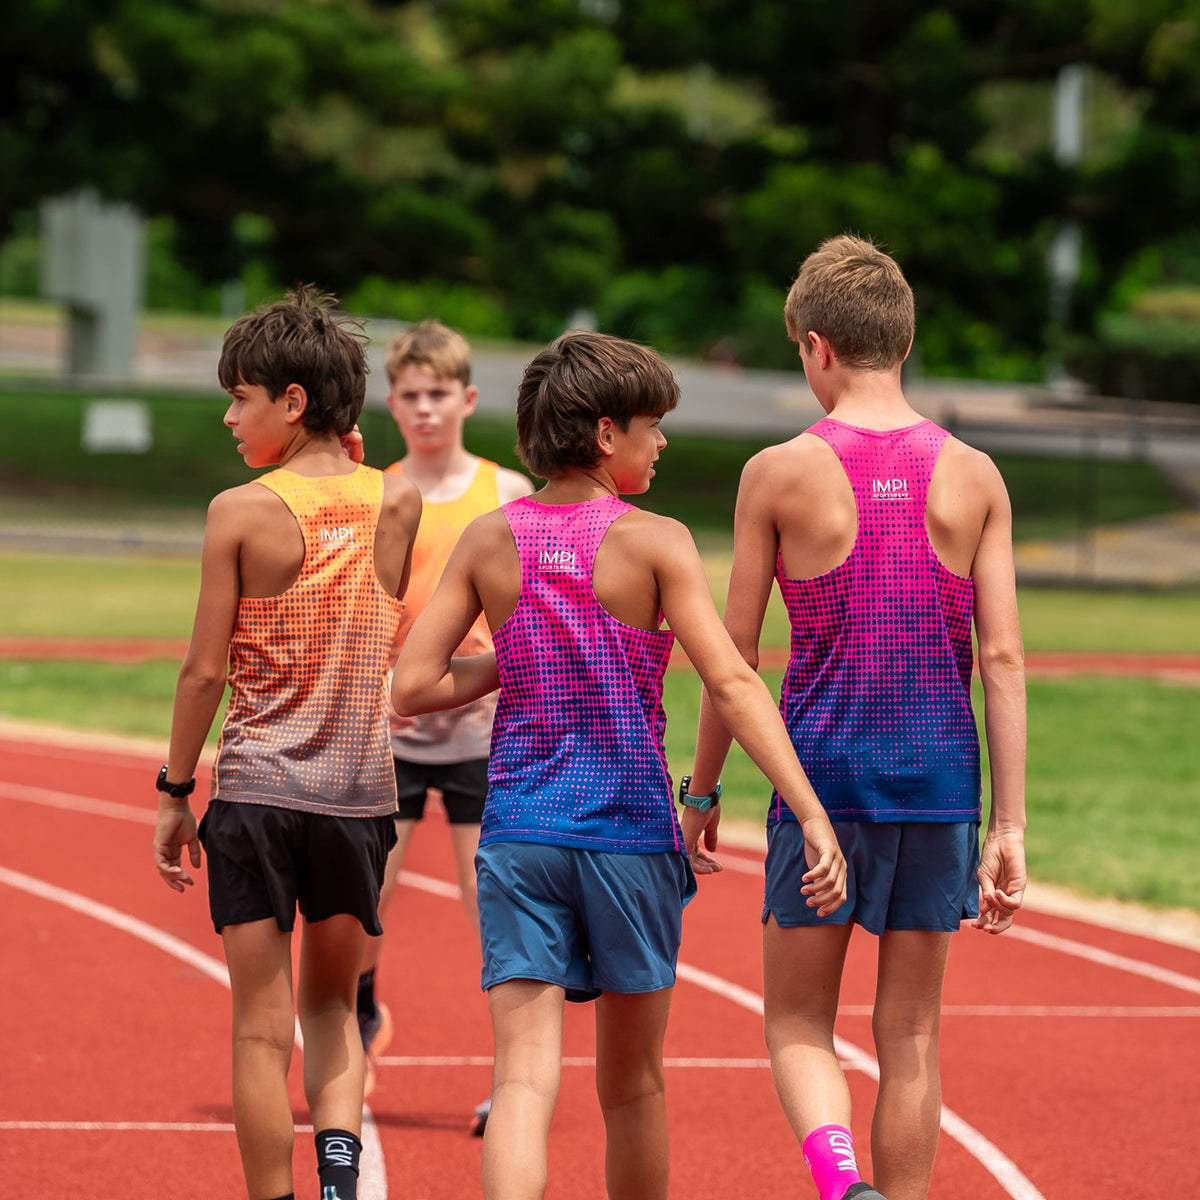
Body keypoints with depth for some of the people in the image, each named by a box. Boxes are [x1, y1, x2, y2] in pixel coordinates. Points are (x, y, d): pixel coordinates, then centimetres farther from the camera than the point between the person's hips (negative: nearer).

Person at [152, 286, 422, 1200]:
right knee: (331, 1004, 18)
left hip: (257, 790, -3)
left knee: (262, 1029, 4)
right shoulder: (398, 502, 0)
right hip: (360, 791, 3)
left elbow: (205, 670, -7)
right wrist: (343, 452, 12)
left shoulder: (242, 512, -9)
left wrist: (176, 791, 5)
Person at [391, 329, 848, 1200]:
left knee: (525, 1078, -7)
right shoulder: (655, 542, -6)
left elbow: (413, 687, 1)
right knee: (632, 1080, 16)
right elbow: (732, 684, -14)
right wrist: (814, 816, -16)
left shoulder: (491, 539, 3)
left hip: (519, 831, 2)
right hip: (631, 829, -2)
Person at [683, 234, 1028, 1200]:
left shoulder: (780, 474, -4)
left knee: (797, 1023, 7)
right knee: (911, 1035, 11)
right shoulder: (974, 477, 2)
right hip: (941, 779, 2)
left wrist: (701, 792, 12)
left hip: (823, 769, -2)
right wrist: (1010, 825, 0)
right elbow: (1004, 658, -2)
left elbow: (735, 654, 0)